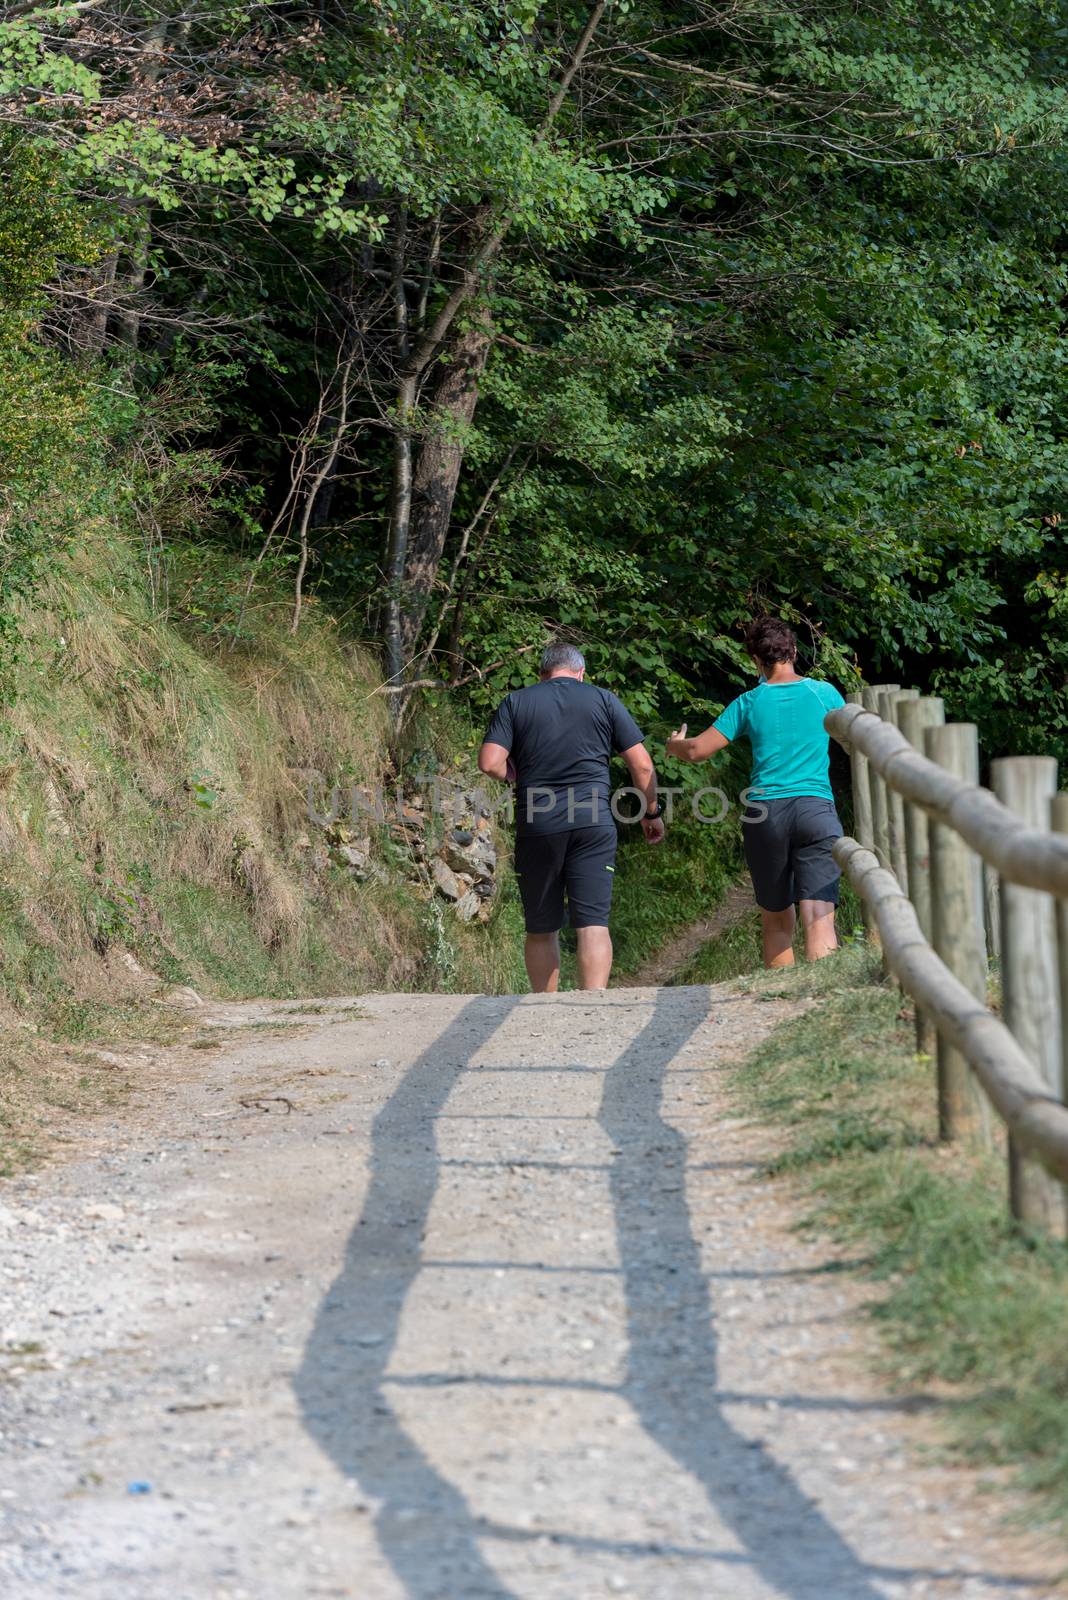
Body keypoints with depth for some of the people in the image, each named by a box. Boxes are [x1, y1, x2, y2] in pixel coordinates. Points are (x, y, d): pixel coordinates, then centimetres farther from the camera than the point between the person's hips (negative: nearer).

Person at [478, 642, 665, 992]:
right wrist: (651, 812, 19)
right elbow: (642, 766, 5)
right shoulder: (603, 700, 9)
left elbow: (490, 763, -5)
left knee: (541, 930, 11)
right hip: (593, 821, -1)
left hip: (537, 825, 1)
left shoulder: (515, 703, 8)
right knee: (593, 923, -6)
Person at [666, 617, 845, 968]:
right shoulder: (823, 693, 7)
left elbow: (697, 751, 5)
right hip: (816, 808, -1)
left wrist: (674, 745, 28)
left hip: (765, 812, 1)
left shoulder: (748, 703, 6)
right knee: (819, 917, -12)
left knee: (777, 922, 14)